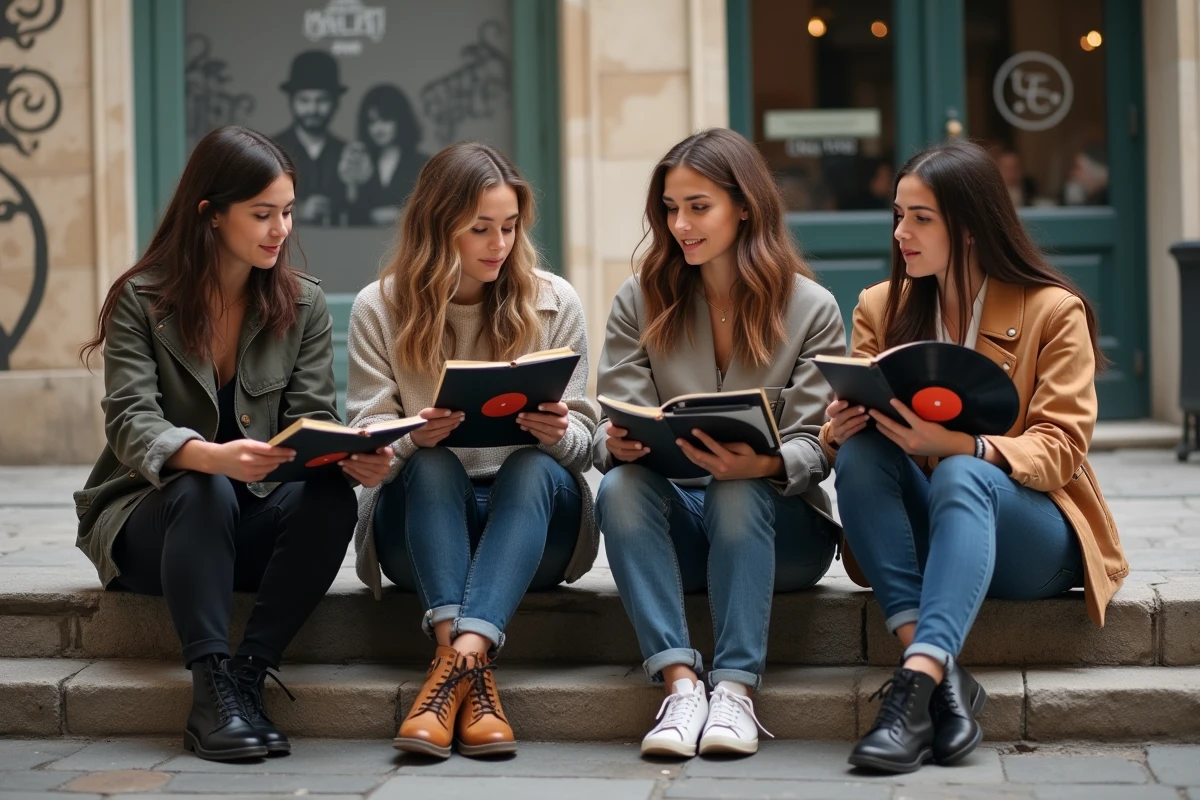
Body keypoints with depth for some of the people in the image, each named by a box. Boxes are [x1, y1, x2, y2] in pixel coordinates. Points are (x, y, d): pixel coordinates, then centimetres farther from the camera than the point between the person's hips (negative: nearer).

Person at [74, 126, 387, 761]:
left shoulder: (302, 304, 3)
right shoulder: (141, 300, -7)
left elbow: (312, 420, -3)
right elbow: (131, 424, -19)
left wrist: (351, 456, -29)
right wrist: (211, 456, -41)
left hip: (249, 527, 3)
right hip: (147, 521, -3)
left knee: (330, 498, -29)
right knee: (203, 492, -37)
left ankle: (247, 677, -31)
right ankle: (212, 690, -39)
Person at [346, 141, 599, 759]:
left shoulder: (554, 303, 3)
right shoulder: (379, 308, 1)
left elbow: (584, 445, 2)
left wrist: (558, 436, -23)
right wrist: (413, 438, -27)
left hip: (531, 509, 0)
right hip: (420, 520, 0)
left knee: (534, 467, -32)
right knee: (432, 466, -33)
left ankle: (458, 659, -51)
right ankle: (473, 676, -49)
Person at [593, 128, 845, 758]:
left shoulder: (811, 309, 0)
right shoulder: (640, 302, 6)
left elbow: (814, 447, -7)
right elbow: (612, 433, -1)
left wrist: (762, 464, -31)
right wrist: (618, 445, -27)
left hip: (779, 524, -2)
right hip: (672, 525, 2)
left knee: (739, 493, -35)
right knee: (620, 487, -31)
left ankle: (736, 687, -38)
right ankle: (680, 682, -40)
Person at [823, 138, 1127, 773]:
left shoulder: (1053, 311, -3)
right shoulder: (881, 306, 7)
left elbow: (1059, 448, -12)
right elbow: (846, 432, 3)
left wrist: (961, 446, -31)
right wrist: (838, 430, -24)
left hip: (1033, 538, -3)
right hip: (920, 534, 4)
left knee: (962, 477, -36)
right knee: (859, 452, -28)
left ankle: (917, 683, -53)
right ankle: (944, 678, -41)